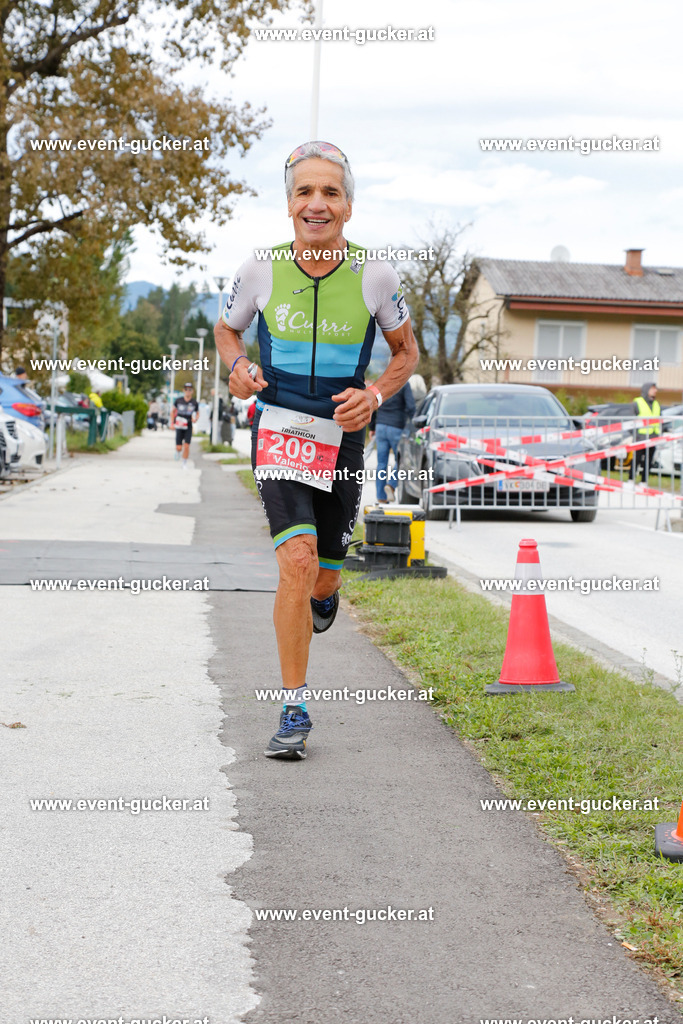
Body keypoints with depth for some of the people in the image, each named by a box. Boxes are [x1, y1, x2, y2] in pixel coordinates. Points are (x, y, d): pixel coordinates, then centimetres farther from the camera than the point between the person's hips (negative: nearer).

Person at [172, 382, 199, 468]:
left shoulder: (195, 402, -3)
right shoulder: (178, 400, -3)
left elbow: (197, 413, 13)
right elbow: (173, 411, 11)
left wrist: (195, 419, -9)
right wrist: (172, 423, 5)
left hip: (188, 427, 0)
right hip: (179, 426, 0)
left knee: (186, 446, -10)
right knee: (179, 447, -4)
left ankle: (184, 462, 10)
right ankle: (178, 451, 34)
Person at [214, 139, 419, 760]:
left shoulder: (375, 276, -6)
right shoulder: (261, 270, -5)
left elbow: (406, 351, 9)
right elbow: (227, 329, 14)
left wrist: (374, 395, -10)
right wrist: (238, 367, -8)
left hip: (342, 436, 1)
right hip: (278, 431, -1)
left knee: (322, 578, 9)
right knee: (297, 559, -20)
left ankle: (323, 595, 51)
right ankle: (295, 711, -11)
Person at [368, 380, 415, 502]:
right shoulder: (404, 384, -7)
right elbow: (410, 407, -16)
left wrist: (372, 427, 16)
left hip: (381, 426, 4)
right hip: (396, 428, -4)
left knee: (382, 463, 6)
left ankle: (381, 497, 5)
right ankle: (391, 484, -13)